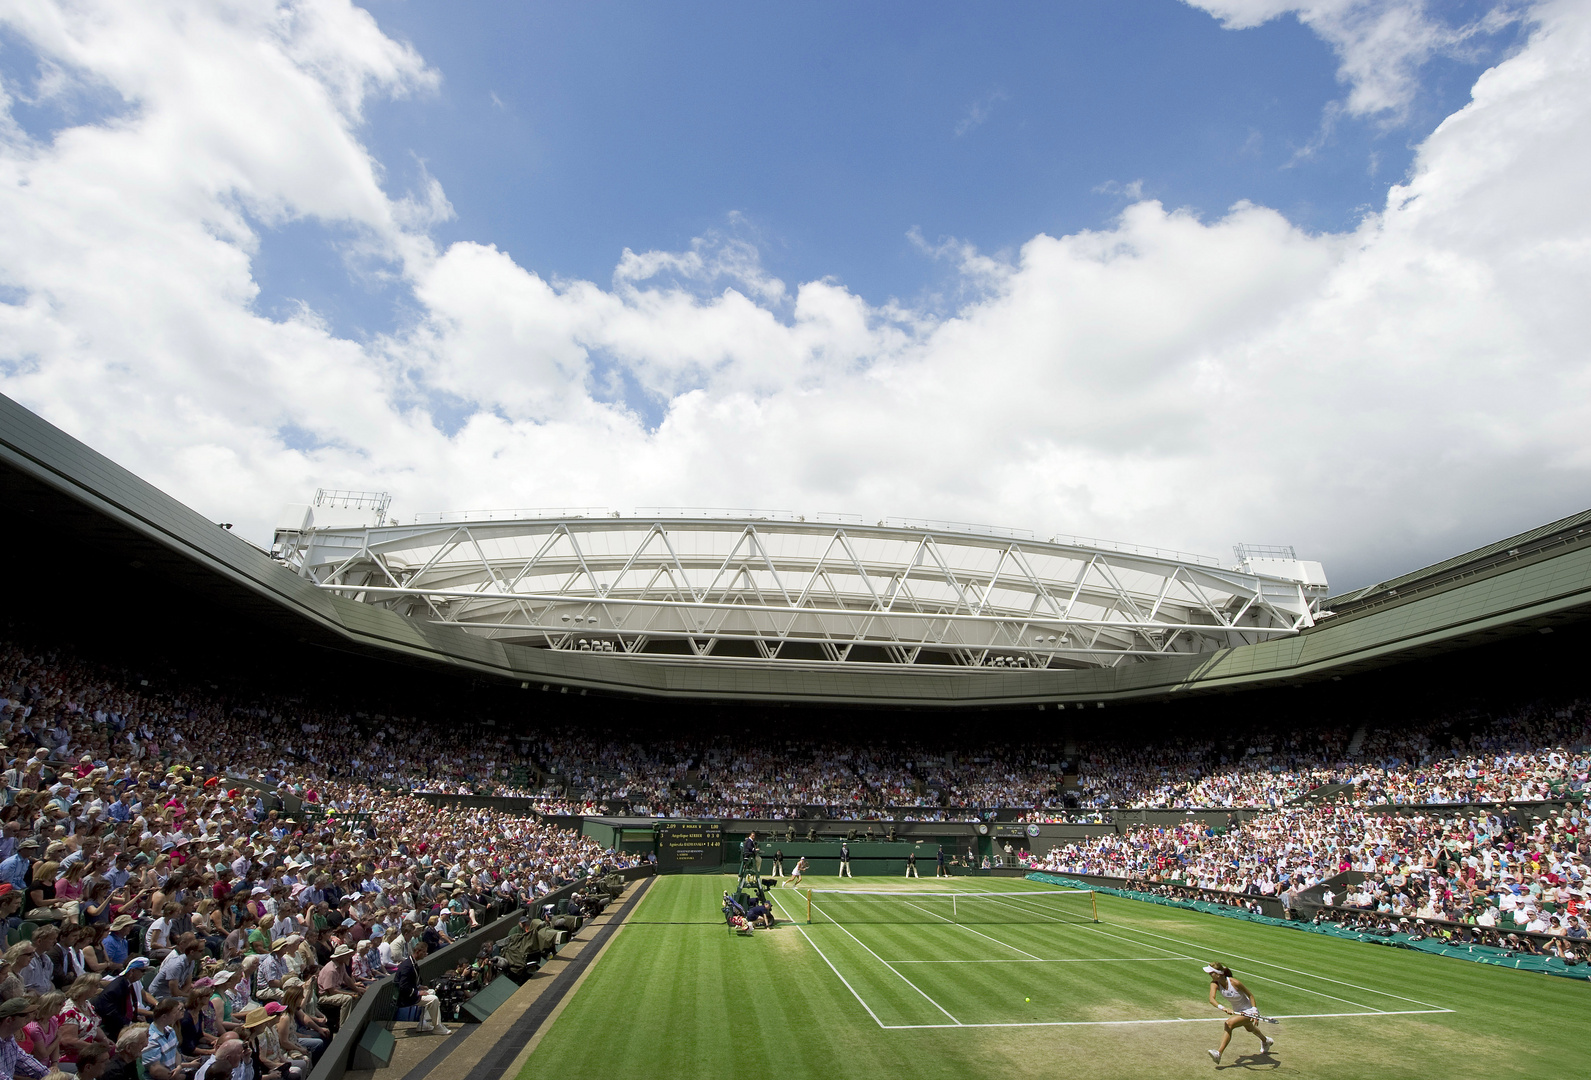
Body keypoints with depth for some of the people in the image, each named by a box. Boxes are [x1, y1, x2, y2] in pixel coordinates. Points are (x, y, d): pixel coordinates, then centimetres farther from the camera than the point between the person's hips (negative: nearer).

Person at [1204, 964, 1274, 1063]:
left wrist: (1255, 1012, -28)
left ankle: (1219, 1053, -27)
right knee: (1250, 1028, 34)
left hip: (1249, 1011, -7)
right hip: (1237, 1010, 7)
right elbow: (1211, 999, -36)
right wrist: (1222, 1008, -54)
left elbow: (1250, 995, -19)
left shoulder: (1234, 983, -34)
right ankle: (1265, 1041, 66)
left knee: (1228, 1024, -27)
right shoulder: (1214, 984, -21)